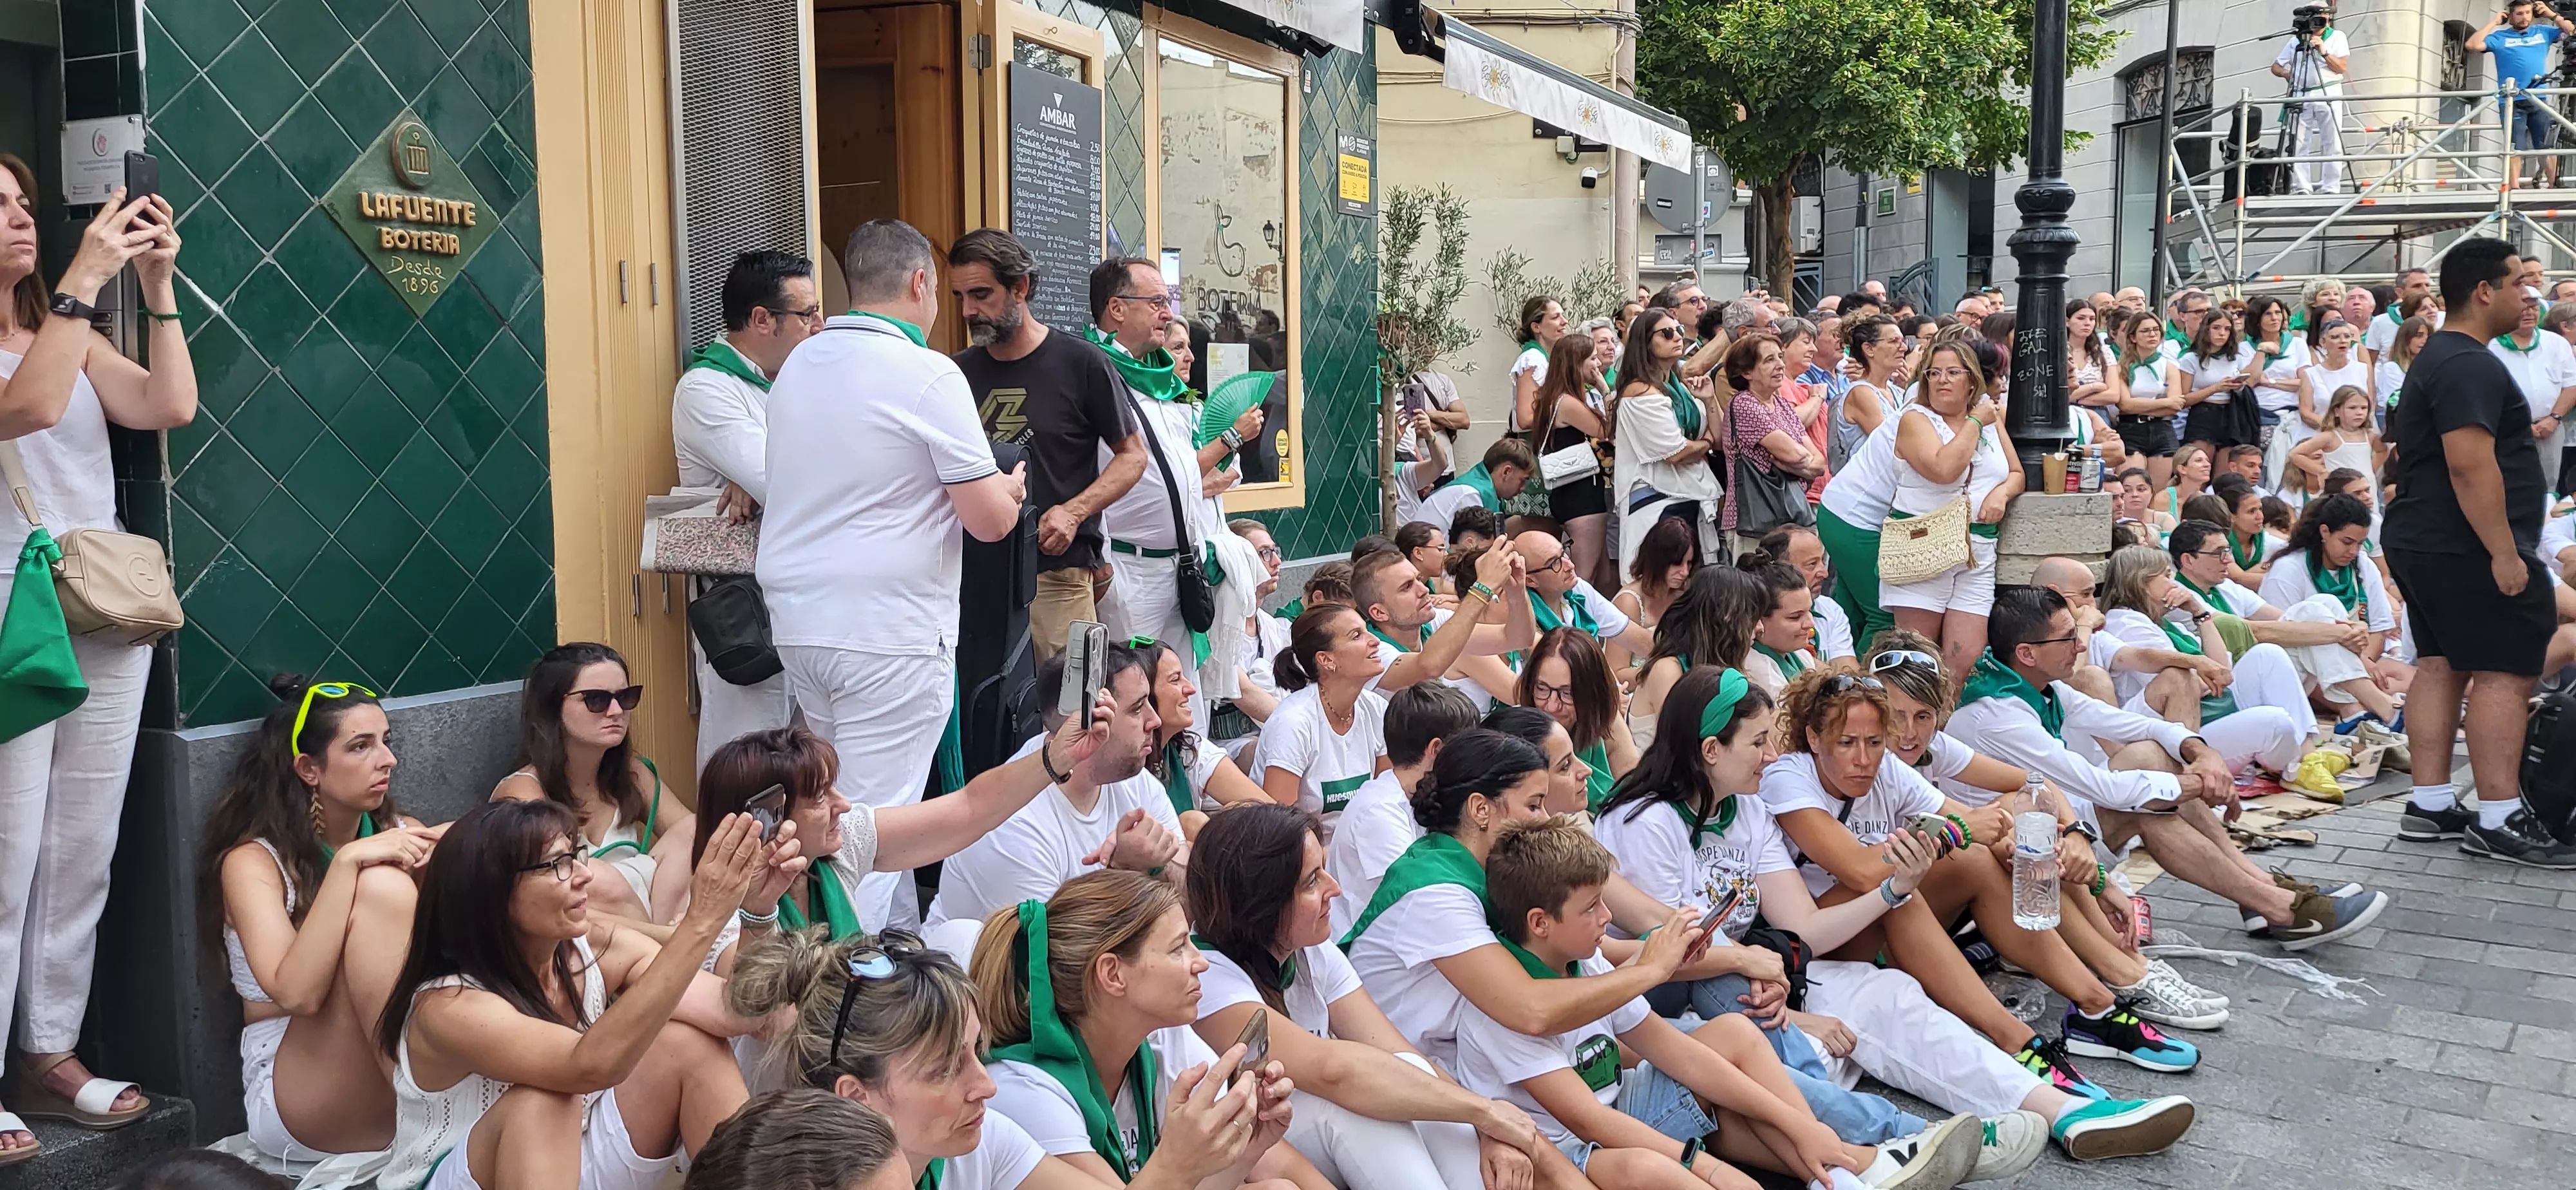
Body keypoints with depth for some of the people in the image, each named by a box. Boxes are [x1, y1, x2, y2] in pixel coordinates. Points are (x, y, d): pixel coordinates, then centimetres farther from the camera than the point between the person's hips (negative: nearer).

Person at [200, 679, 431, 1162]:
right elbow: (296, 993, -22)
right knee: (379, 888, -25)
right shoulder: (253, 860, -6)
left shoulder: (401, 834, 7)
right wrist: (347, 861, -25)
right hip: (302, 1108, -4)